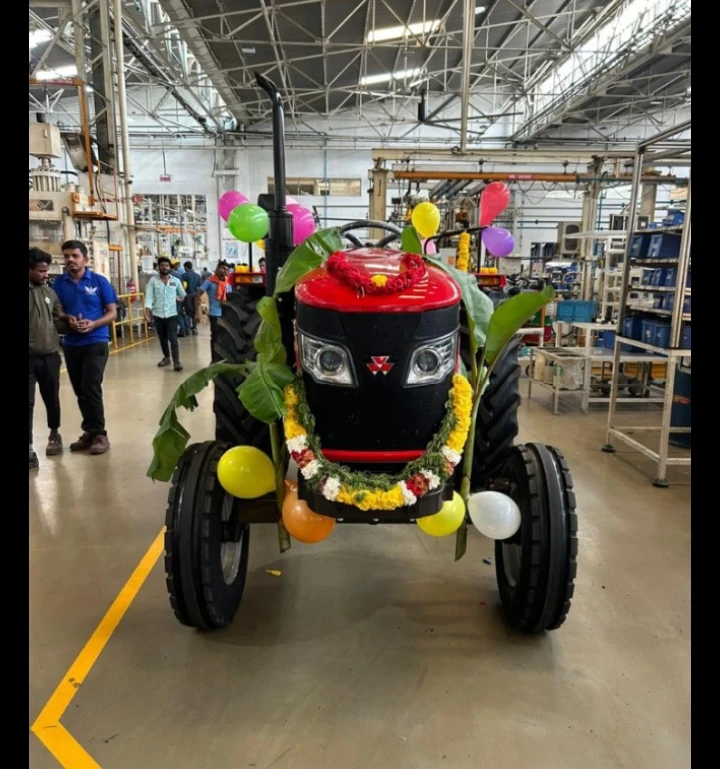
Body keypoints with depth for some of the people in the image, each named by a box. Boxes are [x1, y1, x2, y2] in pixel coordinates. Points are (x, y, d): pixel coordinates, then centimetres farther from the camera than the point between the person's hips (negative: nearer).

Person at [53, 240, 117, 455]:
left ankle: (99, 434, 1)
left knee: (91, 388, -10)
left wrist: (93, 324, -18)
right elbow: (56, 311, 9)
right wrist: (68, 319, -13)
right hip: (70, 344, 4)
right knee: (80, 391, 10)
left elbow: (112, 312, -1)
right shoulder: (59, 283, 4)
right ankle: (90, 431, 22)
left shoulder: (99, 281, -3)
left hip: (96, 342, -4)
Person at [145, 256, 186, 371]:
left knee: (173, 339, -9)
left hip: (171, 314, -2)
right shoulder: (153, 280, 1)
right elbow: (149, 296, -5)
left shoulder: (176, 281, 3)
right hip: (158, 315, 2)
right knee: (162, 339, 14)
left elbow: (183, 295, 9)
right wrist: (147, 310, -17)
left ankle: (176, 362, -10)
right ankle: (166, 358, 30)